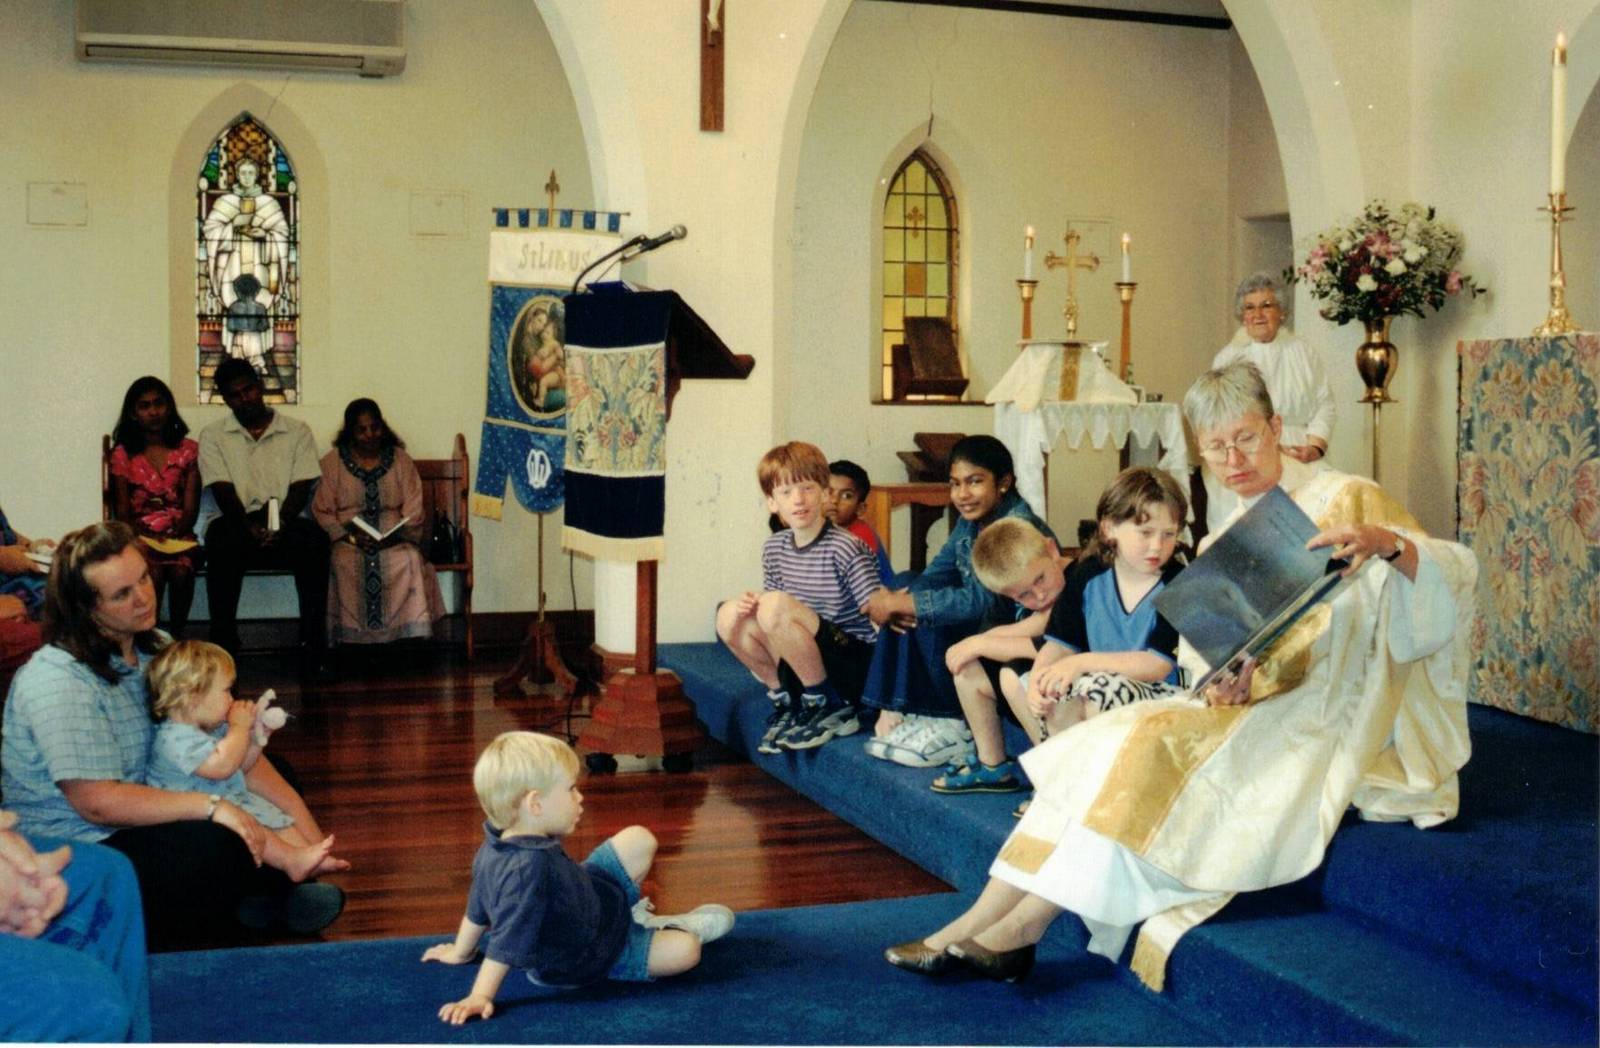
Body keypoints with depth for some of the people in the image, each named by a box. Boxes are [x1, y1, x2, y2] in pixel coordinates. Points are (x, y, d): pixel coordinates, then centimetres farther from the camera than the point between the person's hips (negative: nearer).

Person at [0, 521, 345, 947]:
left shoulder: (155, 648, 3)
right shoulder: (58, 682, -23)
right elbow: (97, 802, -28)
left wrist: (299, 816, -8)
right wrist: (210, 806, -33)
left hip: (136, 817, 9)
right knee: (221, 845, -31)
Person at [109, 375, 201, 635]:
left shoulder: (188, 450, 11)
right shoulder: (123, 455, 10)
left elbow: (191, 508, 4)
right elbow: (122, 511, 5)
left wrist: (173, 537, -15)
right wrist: (146, 536, -14)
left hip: (179, 535, 1)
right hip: (140, 535, 0)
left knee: (181, 570, -31)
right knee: (154, 571, -32)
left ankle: (175, 636, -17)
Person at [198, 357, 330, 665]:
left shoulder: (297, 431, 10)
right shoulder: (213, 436, 9)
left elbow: (301, 488, 0)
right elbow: (223, 492, -2)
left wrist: (279, 525, -19)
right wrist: (250, 527, -21)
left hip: (286, 527, 0)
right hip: (239, 525, 0)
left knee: (315, 539, -33)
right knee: (220, 536, -35)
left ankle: (312, 643, -30)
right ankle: (223, 642, -29)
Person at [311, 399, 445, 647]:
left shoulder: (401, 461, 10)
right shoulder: (332, 463, 7)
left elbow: (413, 513, 5)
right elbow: (322, 511, 1)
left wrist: (395, 535, -16)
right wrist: (350, 535, -15)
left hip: (395, 542, 1)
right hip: (348, 540, 0)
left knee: (410, 560, -31)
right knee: (346, 562, -33)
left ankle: (411, 642, -26)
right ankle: (355, 641, -27)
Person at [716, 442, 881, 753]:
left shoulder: (845, 548, -14)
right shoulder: (774, 547, 6)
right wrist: (750, 603, -5)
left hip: (853, 666, -7)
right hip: (802, 666, 7)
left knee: (775, 606, -27)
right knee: (730, 615, -9)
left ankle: (830, 707, -12)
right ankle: (786, 701, 5)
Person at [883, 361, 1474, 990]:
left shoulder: (1343, 501, -4)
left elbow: (1452, 573, -16)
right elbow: (1206, 656, 8)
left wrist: (1388, 542, -38)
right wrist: (1228, 680, -17)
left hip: (1316, 720, -7)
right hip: (1247, 710, 7)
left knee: (1153, 747, -27)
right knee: (1096, 749, -13)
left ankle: (1018, 929, -23)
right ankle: (976, 925, -18)